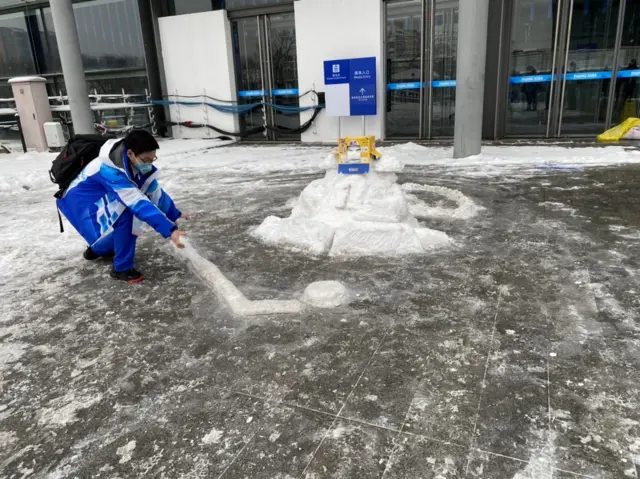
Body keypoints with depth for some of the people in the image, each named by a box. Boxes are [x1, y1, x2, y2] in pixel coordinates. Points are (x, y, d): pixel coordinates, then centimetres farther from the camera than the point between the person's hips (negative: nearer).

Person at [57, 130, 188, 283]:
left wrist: (174, 215, -10)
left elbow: (155, 192, -7)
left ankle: (97, 249, 32)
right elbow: (139, 204, -44)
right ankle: (122, 268, -14)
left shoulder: (137, 163, -15)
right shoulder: (111, 170, -37)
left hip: (102, 198, 8)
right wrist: (170, 230, -48)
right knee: (126, 214, -30)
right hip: (80, 199, -8)